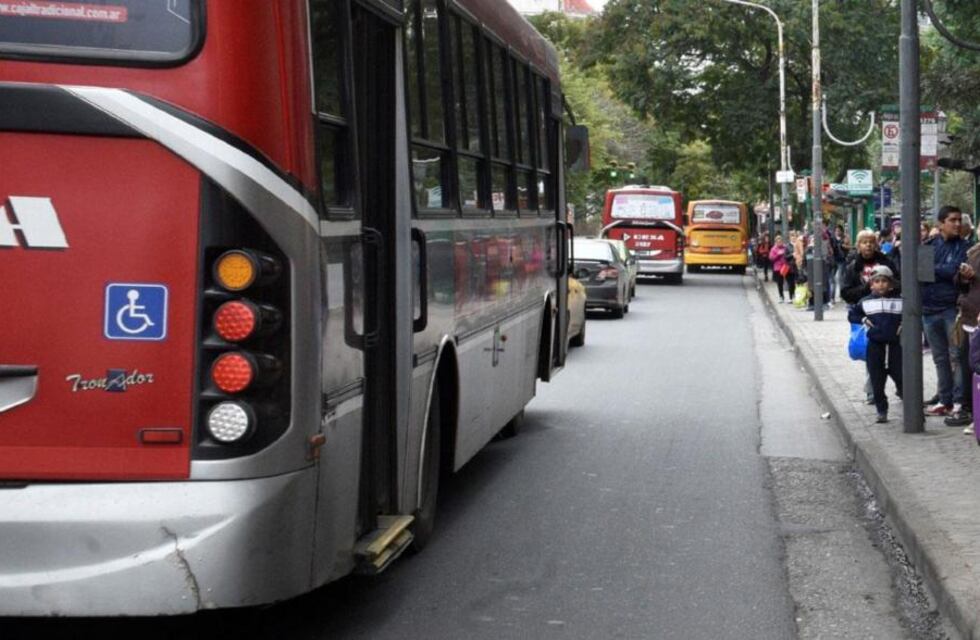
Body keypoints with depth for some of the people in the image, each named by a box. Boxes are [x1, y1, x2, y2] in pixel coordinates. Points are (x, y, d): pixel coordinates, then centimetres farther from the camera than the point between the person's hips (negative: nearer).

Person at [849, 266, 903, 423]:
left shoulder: (900, 301, 0)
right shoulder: (866, 302, 5)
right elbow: (852, 314, 17)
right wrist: (863, 320, 1)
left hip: (895, 345, -2)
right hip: (875, 346, 2)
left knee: (901, 378, 0)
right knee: (877, 381, 4)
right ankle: (881, 411, 13)